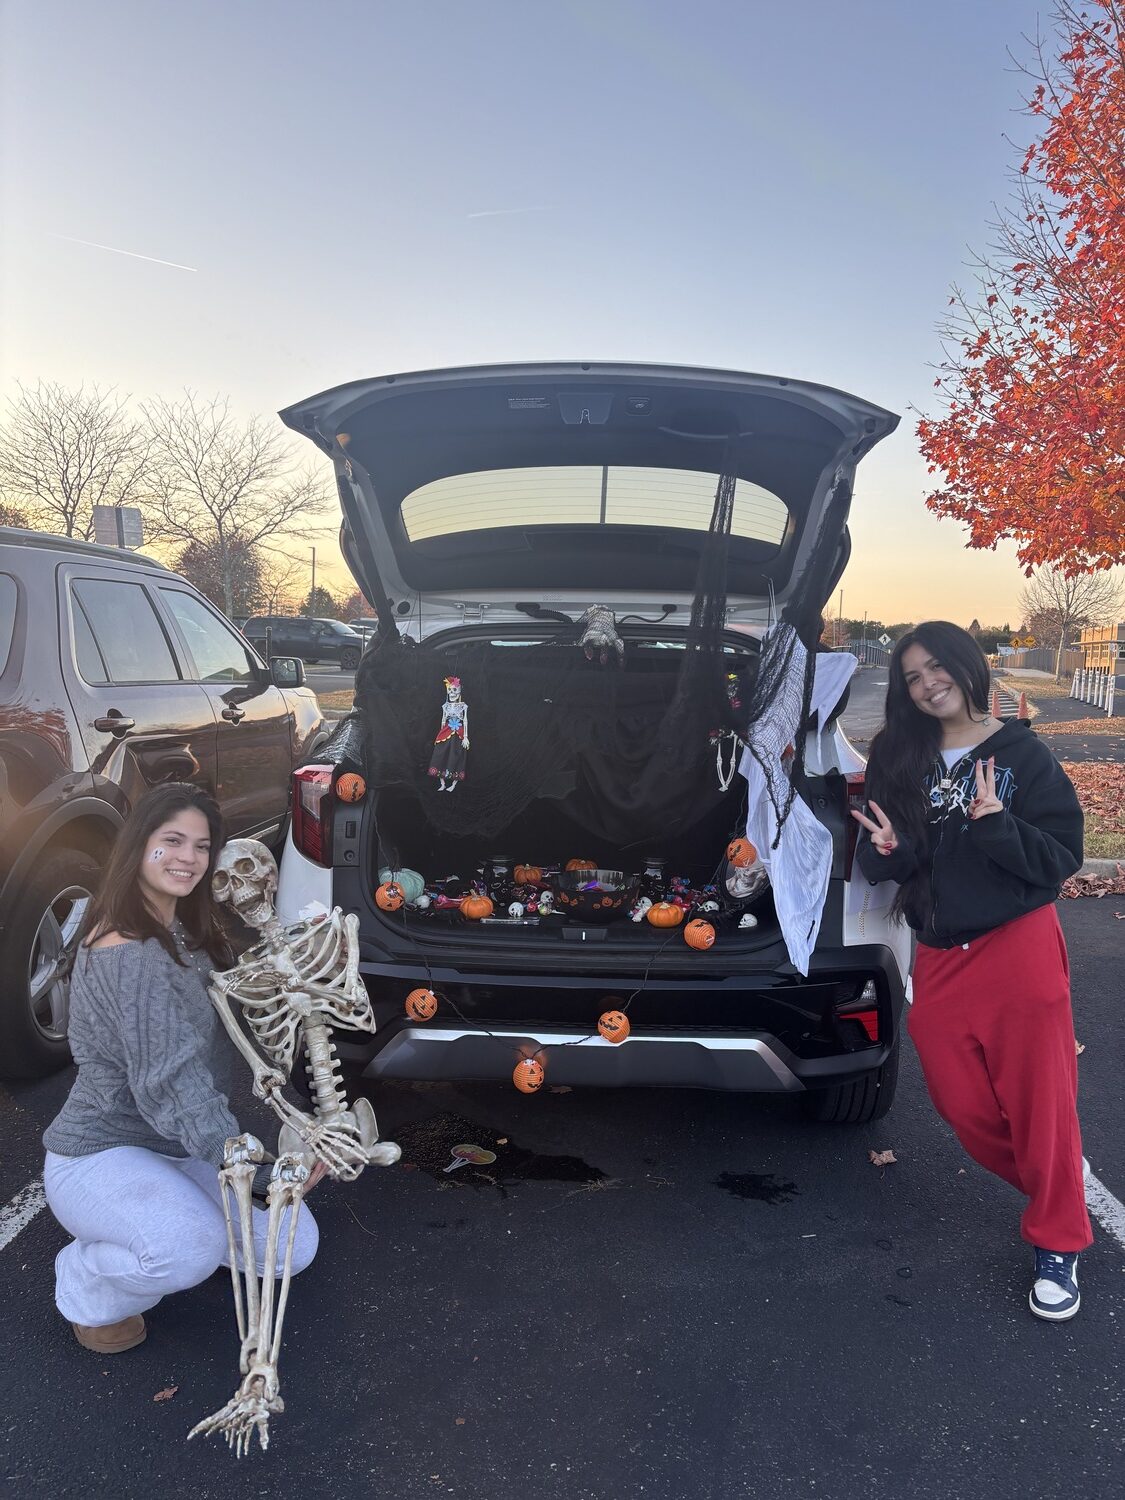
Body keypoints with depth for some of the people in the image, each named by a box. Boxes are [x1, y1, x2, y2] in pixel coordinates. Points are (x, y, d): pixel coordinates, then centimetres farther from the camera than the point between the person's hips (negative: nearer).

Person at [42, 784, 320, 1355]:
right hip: (98, 1154, -8)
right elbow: (172, 1087, -31)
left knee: (295, 1245, -3)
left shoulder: (186, 935, 6)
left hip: (178, 1152, 8)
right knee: (192, 1246, -36)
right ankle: (86, 1290, -2)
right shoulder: (126, 955, -25)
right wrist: (258, 1166, -37)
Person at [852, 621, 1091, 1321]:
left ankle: (1058, 1244, 22)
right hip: (939, 957, 4)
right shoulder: (898, 759, 5)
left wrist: (997, 827, -24)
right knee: (964, 1107, 8)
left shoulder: (1023, 755, -5)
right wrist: (889, 850, -15)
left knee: (1039, 1103, 2)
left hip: (1020, 948, -4)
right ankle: (1057, 1185, 35)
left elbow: (1062, 859, -8)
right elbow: (880, 866, 8)